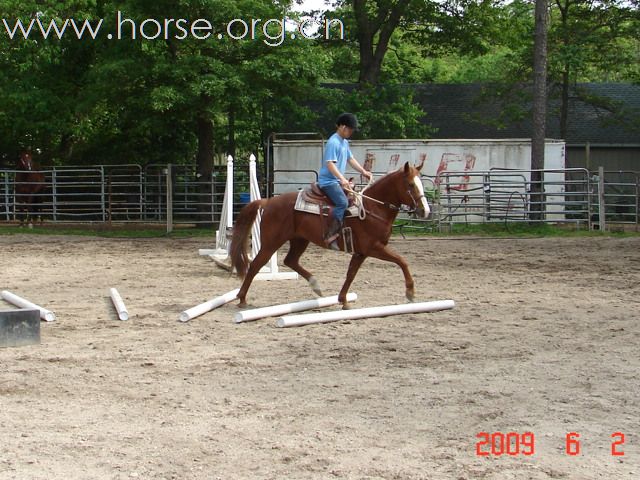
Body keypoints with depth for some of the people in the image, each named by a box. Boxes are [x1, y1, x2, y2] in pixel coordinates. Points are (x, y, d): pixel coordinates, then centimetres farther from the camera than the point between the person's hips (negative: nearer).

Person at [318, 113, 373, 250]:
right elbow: (330, 164, -25)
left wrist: (363, 171, 15)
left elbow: (350, 159, 25)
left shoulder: (344, 142, 15)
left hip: (338, 181, 11)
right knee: (342, 202, -26)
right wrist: (342, 179, -35)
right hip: (328, 181, -11)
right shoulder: (333, 142, -16)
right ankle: (330, 236, -29)